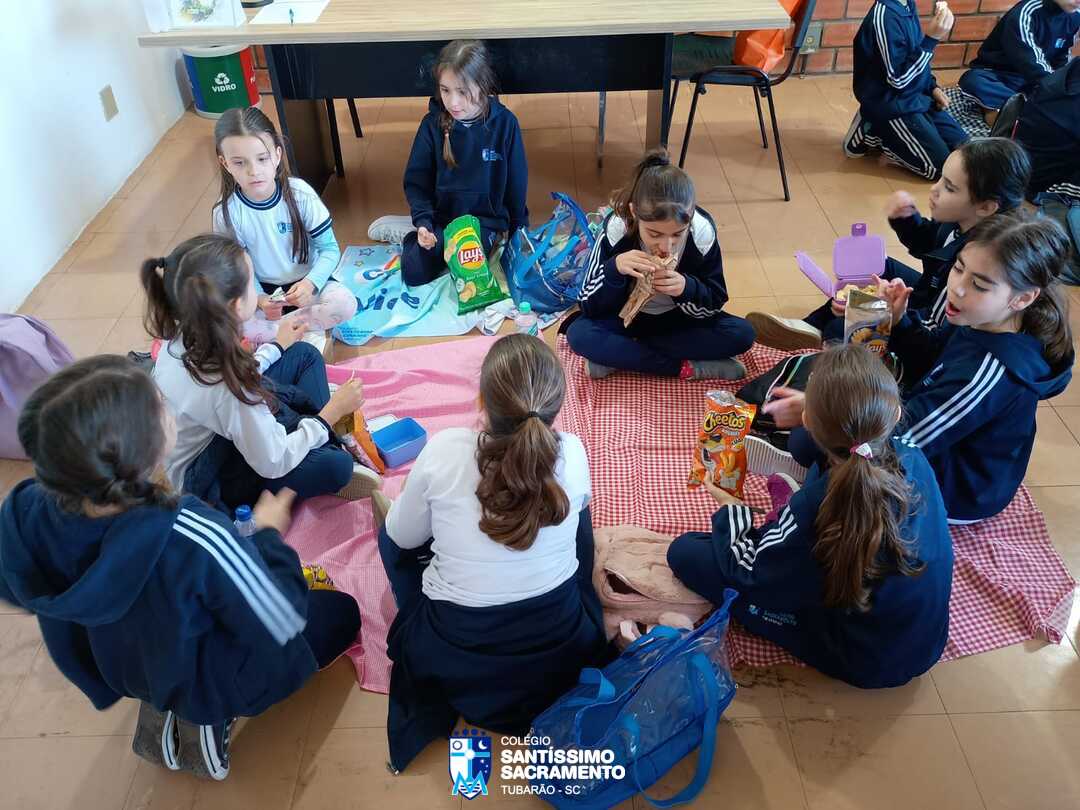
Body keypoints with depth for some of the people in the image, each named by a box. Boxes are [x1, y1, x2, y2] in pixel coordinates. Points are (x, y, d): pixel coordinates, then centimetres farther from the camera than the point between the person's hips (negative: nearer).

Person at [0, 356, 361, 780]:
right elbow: (284, 625, -25)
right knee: (341, 610, 17)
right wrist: (269, 533, -10)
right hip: (210, 685, -5)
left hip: (112, 672, 6)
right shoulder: (192, 539, -42)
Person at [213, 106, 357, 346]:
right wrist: (259, 299, -26)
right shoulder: (227, 213, -14)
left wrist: (311, 283, -30)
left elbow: (330, 249, -11)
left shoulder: (300, 194, -16)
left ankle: (267, 333, -15)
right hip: (264, 291, 0)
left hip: (306, 283, 0)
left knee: (345, 304, -30)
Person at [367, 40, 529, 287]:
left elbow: (516, 181, -2)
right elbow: (416, 181, -2)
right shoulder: (432, 124, -8)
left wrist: (518, 232, 3)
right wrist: (423, 223, -18)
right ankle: (414, 233, 16)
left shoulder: (504, 123, -12)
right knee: (414, 273, -14)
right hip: (441, 216, 2)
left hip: (485, 219, -2)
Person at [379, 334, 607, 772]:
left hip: (453, 659, -1)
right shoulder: (573, 453, -16)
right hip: (563, 648, 2)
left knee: (392, 533, 22)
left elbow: (403, 538, -4)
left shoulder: (443, 450, -22)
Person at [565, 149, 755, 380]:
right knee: (578, 335, -30)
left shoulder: (702, 230, -25)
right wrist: (615, 268, -40)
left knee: (741, 334, -23)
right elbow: (589, 306, -21)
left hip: (680, 319, 1)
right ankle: (686, 367, -24)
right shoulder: (616, 228, -27)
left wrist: (687, 288, -36)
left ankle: (617, 357, -21)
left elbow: (714, 304, -14)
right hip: (627, 317, -1)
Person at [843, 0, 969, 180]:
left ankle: (884, 131, 13)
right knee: (941, 166, -7)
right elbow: (898, 79, -24)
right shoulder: (884, 15, -24)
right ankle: (873, 134, 3)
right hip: (891, 105, -9)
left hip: (916, 95, 9)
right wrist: (931, 39, -28)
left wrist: (932, 86, 5)